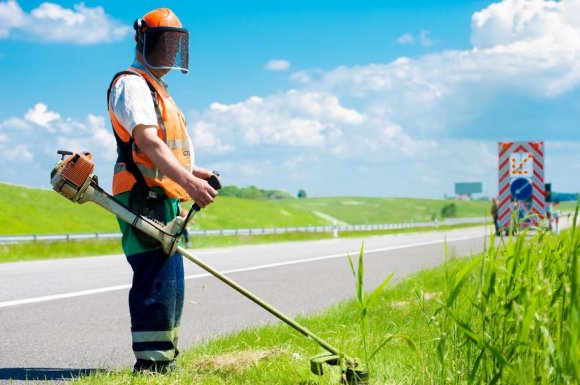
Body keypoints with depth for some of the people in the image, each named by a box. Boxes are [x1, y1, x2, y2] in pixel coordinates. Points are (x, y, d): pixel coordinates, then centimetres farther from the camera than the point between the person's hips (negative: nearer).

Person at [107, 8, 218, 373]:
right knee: (157, 285, -16)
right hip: (147, 201, -11)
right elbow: (147, 142, -22)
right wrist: (188, 181, -33)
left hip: (164, 203, 11)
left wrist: (194, 172, 17)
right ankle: (150, 364, -16)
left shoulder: (157, 90, 27)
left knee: (170, 288, 13)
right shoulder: (132, 84, -7)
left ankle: (165, 362, 20)